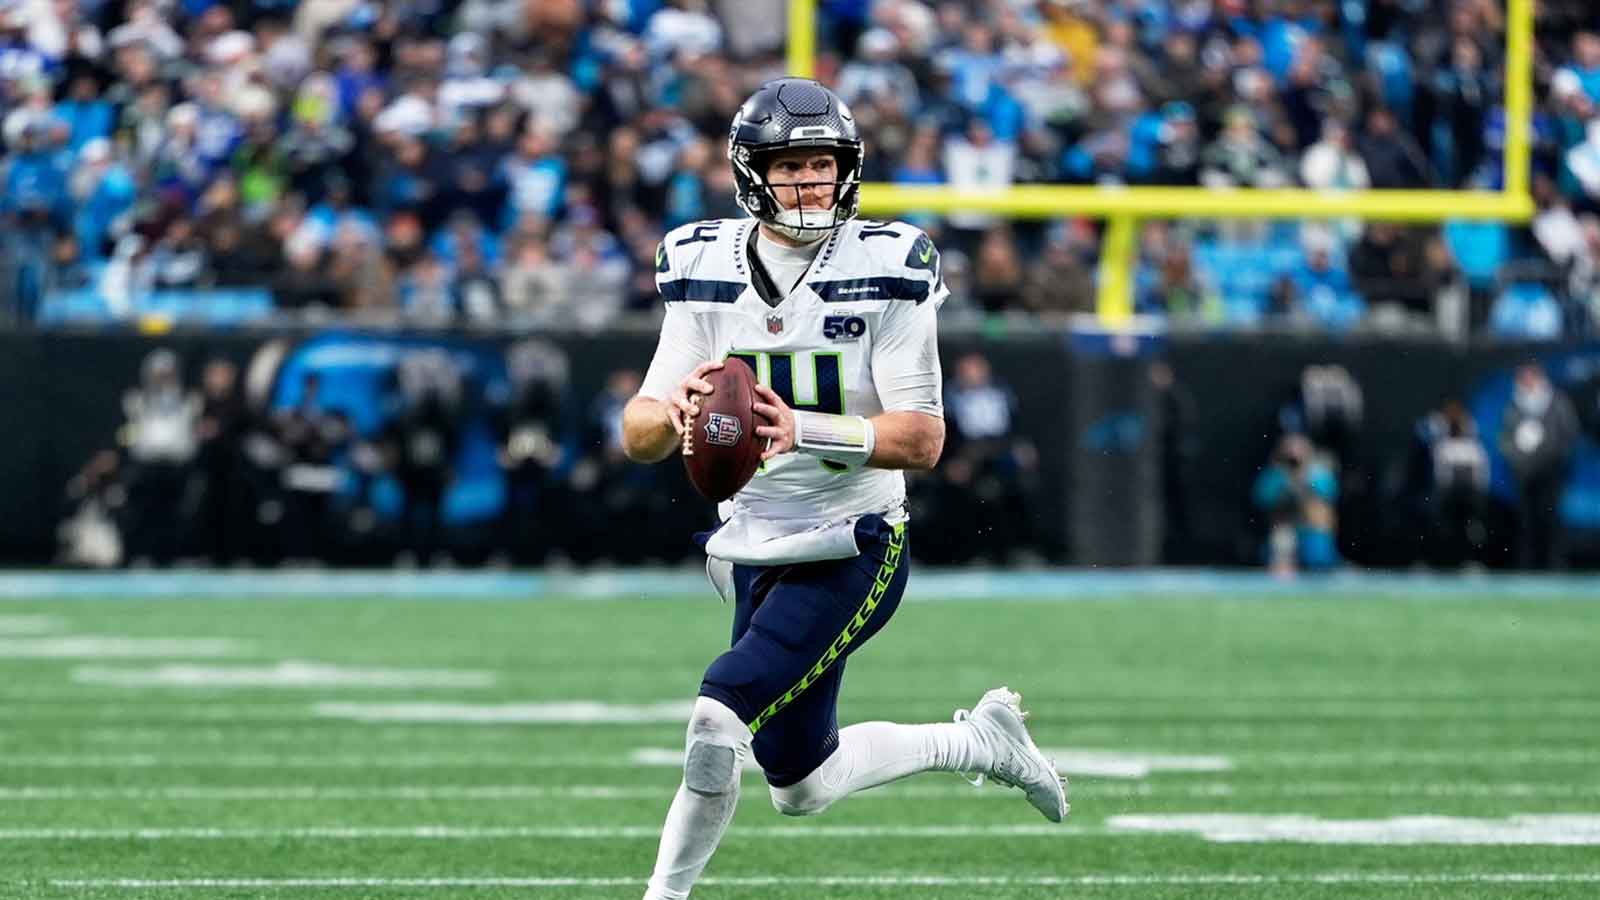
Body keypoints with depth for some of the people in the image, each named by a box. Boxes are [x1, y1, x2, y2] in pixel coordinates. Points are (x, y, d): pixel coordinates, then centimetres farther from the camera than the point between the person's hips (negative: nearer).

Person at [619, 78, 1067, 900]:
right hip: (755, 549, 6)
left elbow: (922, 439, -18)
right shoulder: (707, 270, -1)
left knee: (720, 715, -23)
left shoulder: (886, 271, -12)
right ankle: (979, 741, 38)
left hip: (852, 551, -6)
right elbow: (638, 436, -5)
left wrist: (804, 430, -33)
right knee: (802, 788, 14)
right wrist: (674, 409, -29)